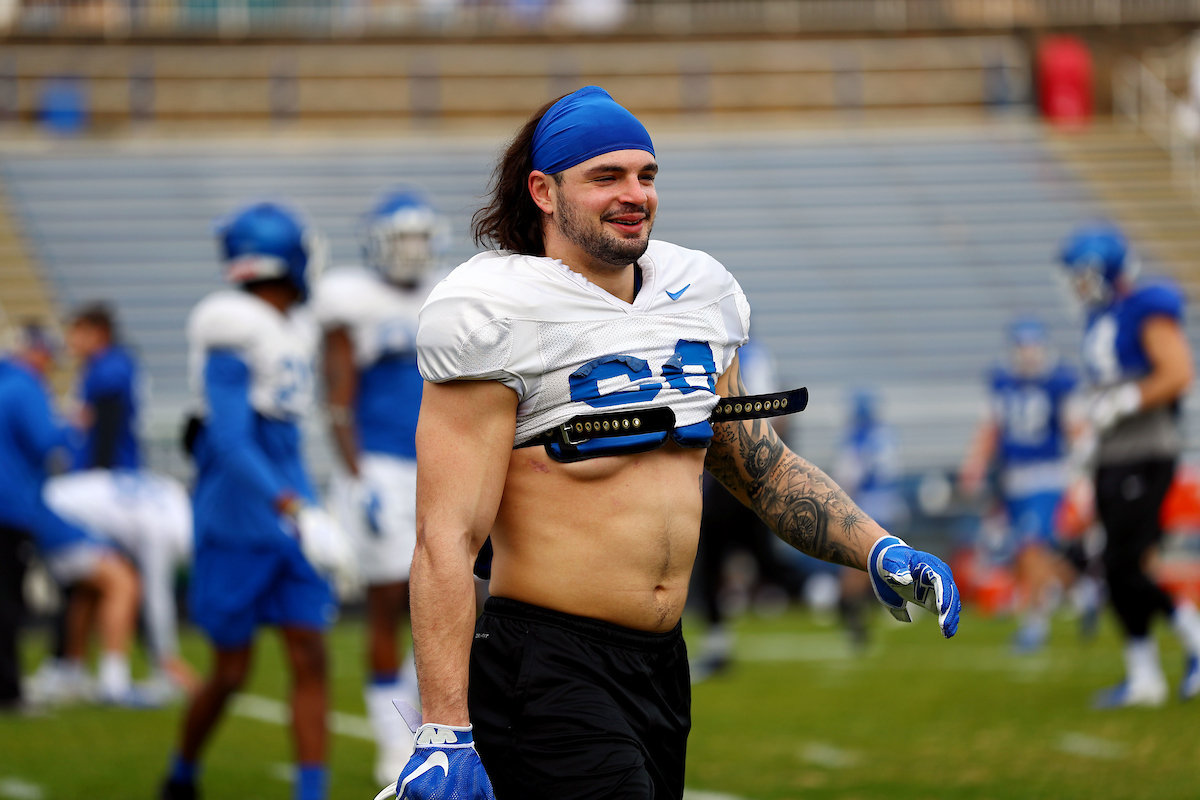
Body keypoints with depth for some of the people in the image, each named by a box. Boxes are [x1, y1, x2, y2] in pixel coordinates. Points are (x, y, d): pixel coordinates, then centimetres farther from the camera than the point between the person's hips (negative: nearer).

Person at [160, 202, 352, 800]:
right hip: (235, 528, -7)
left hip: (289, 523, 7)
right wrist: (297, 513, -34)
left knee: (310, 659, -3)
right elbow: (232, 446, -25)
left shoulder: (293, 333, 10)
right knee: (231, 674, 4)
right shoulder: (232, 343, -17)